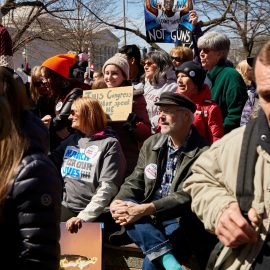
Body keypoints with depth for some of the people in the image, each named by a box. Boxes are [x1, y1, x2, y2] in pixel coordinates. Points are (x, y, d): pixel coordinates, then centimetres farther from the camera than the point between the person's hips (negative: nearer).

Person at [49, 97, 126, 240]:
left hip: (92, 216, -5)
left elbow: (108, 188, -11)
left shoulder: (109, 144, -2)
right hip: (64, 208, 5)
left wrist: (83, 217, -22)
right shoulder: (71, 140, 18)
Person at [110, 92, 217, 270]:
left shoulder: (202, 152, -11)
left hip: (181, 222, -7)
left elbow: (187, 196, -19)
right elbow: (135, 182, 10)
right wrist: (117, 202, -13)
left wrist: (145, 209, -28)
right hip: (149, 218, 7)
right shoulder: (151, 144, 10)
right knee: (123, 210, -27)